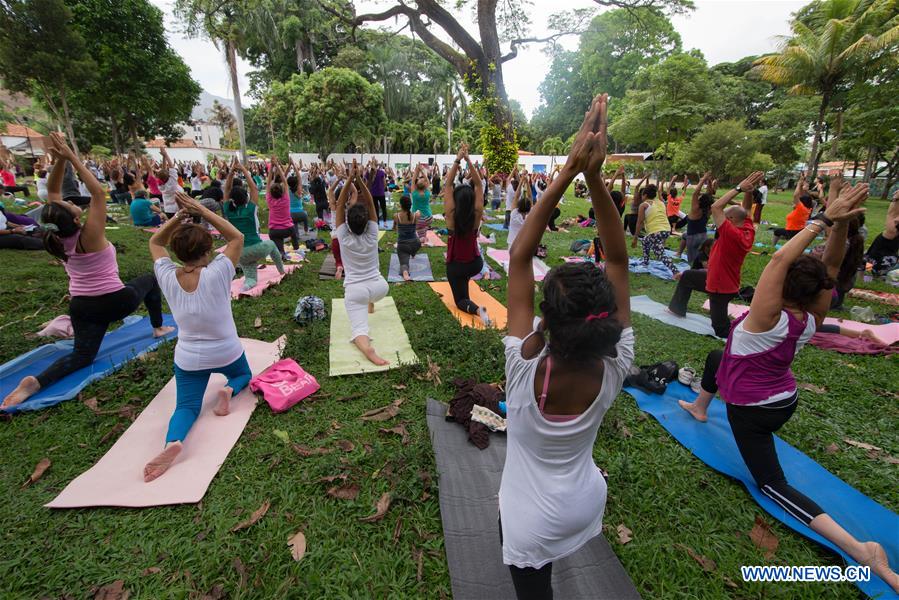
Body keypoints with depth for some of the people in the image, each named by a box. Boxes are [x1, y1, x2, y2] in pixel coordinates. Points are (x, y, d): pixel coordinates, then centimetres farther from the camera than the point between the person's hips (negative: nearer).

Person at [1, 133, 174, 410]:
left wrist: (60, 160, -6)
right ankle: (158, 327, 31)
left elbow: (52, 192, 4)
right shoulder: (90, 236, -20)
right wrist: (72, 158, -18)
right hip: (117, 302, -5)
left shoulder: (58, 238, -4)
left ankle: (36, 381, -19)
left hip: (81, 307, 5)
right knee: (149, 280, 25)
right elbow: (98, 193, -21)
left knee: (82, 355, 8)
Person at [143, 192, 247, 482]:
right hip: (227, 352, -1)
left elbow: (155, 243, 7)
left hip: (189, 358, 2)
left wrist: (178, 215, -7)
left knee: (187, 406, 10)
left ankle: (172, 441, -23)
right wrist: (202, 210, -12)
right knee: (243, 374, 30)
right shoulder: (217, 274, -22)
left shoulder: (167, 277, -12)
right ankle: (228, 390, -5)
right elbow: (237, 237, -10)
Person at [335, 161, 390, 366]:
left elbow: (339, 205, -5)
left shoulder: (344, 237, -8)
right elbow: (370, 203, -4)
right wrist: (359, 179, -9)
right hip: (379, 287, 3)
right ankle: (370, 305, 51)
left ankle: (367, 347, -43)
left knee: (359, 329, -12)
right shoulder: (372, 235, -6)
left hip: (354, 290, -3)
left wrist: (349, 180, -10)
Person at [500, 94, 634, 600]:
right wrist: (595, 177, -34)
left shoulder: (525, 368, -36)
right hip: (585, 505, 5)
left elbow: (520, 257, -35)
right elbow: (618, 262, -27)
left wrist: (569, 172, -36)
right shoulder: (614, 372, -28)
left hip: (531, 522, -4)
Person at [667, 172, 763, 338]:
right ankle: (677, 308, 41)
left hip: (721, 286, -9)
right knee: (686, 276, 25)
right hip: (719, 278, 9)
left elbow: (715, 207, -36)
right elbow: (746, 208, 2)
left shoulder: (732, 234, -34)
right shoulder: (749, 231, -9)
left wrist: (739, 188, -33)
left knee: (721, 328, 4)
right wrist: (749, 189, -15)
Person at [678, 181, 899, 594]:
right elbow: (831, 264, -11)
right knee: (714, 357, 28)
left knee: (772, 484, 4)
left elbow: (780, 258, -38)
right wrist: (841, 222, -22)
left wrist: (824, 219, -31)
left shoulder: (768, 320, -32)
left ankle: (858, 548, -10)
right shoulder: (811, 321, -14)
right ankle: (700, 408, 48)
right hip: (785, 401, 8)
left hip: (752, 412, -8)